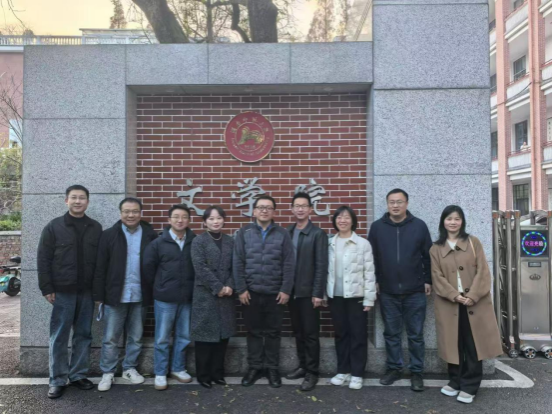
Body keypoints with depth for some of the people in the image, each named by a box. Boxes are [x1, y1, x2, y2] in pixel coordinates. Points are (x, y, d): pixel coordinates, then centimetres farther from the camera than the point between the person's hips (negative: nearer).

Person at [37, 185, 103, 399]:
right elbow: (43, 260, -2)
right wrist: (47, 288, -7)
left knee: (83, 335, 10)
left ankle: (78, 375, 22)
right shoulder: (53, 227, -1)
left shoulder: (96, 228, 6)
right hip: (62, 291, -2)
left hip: (87, 292, 3)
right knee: (59, 337, 3)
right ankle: (57, 380, 15)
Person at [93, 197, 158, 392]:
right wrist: (99, 295, -6)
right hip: (115, 295, -1)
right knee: (110, 338, 8)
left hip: (140, 296, 1)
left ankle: (130, 369, 29)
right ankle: (108, 373, 22)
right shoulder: (109, 235, -1)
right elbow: (100, 268, -2)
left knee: (136, 337, 13)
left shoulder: (150, 236, 0)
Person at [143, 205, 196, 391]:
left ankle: (178, 369, 30)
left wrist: (195, 287, 6)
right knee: (162, 339, 7)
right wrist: (158, 287, 6)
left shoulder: (195, 242, -3)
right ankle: (160, 373, 22)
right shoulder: (158, 243, -4)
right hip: (165, 299, -1)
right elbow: (148, 267, 2)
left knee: (184, 337, 13)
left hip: (188, 298, 2)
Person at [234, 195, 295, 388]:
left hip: (275, 293, 0)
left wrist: (286, 290, -8)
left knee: (273, 332, 9)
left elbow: (289, 264, -2)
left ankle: (273, 368, 23)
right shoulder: (244, 233, 3)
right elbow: (238, 263, 0)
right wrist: (241, 289, -6)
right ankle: (255, 367, 25)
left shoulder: (283, 234, 2)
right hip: (251, 292, 1)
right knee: (254, 332, 11)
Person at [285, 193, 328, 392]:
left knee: (310, 333, 3)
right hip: (292, 291, 5)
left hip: (309, 292, -5)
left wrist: (318, 293, -14)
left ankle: (312, 372, 14)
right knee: (298, 332, 15)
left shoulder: (318, 234, -7)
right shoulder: (288, 232, 8)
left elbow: (321, 266, -11)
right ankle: (303, 366, 28)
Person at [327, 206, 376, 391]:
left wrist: (369, 299, -8)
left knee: (358, 335, 4)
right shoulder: (330, 244, 5)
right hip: (335, 296, 3)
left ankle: (357, 374, 15)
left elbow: (369, 273, -6)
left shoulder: (363, 244, -5)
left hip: (356, 296, -3)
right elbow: (326, 270, 6)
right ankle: (343, 371, 25)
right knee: (341, 334, 12)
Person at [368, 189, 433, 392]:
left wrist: (428, 280, 2)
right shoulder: (377, 227, 0)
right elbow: (372, 257, 5)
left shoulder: (419, 226, -2)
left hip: (415, 291, -1)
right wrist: (374, 281, 3)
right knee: (391, 333, 12)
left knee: (416, 335, 8)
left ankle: (417, 372, 20)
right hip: (388, 292, 1)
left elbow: (428, 255, 3)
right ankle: (394, 368, 26)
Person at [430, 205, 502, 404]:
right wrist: (455, 296, -14)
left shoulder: (473, 242, 5)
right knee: (454, 344, 8)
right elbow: (437, 277, -1)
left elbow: (482, 271, -3)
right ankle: (455, 382, 22)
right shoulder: (436, 249, 6)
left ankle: (469, 386, 11)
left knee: (473, 344, 1)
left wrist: (472, 296, -14)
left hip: (475, 301, -1)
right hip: (449, 303, 1)